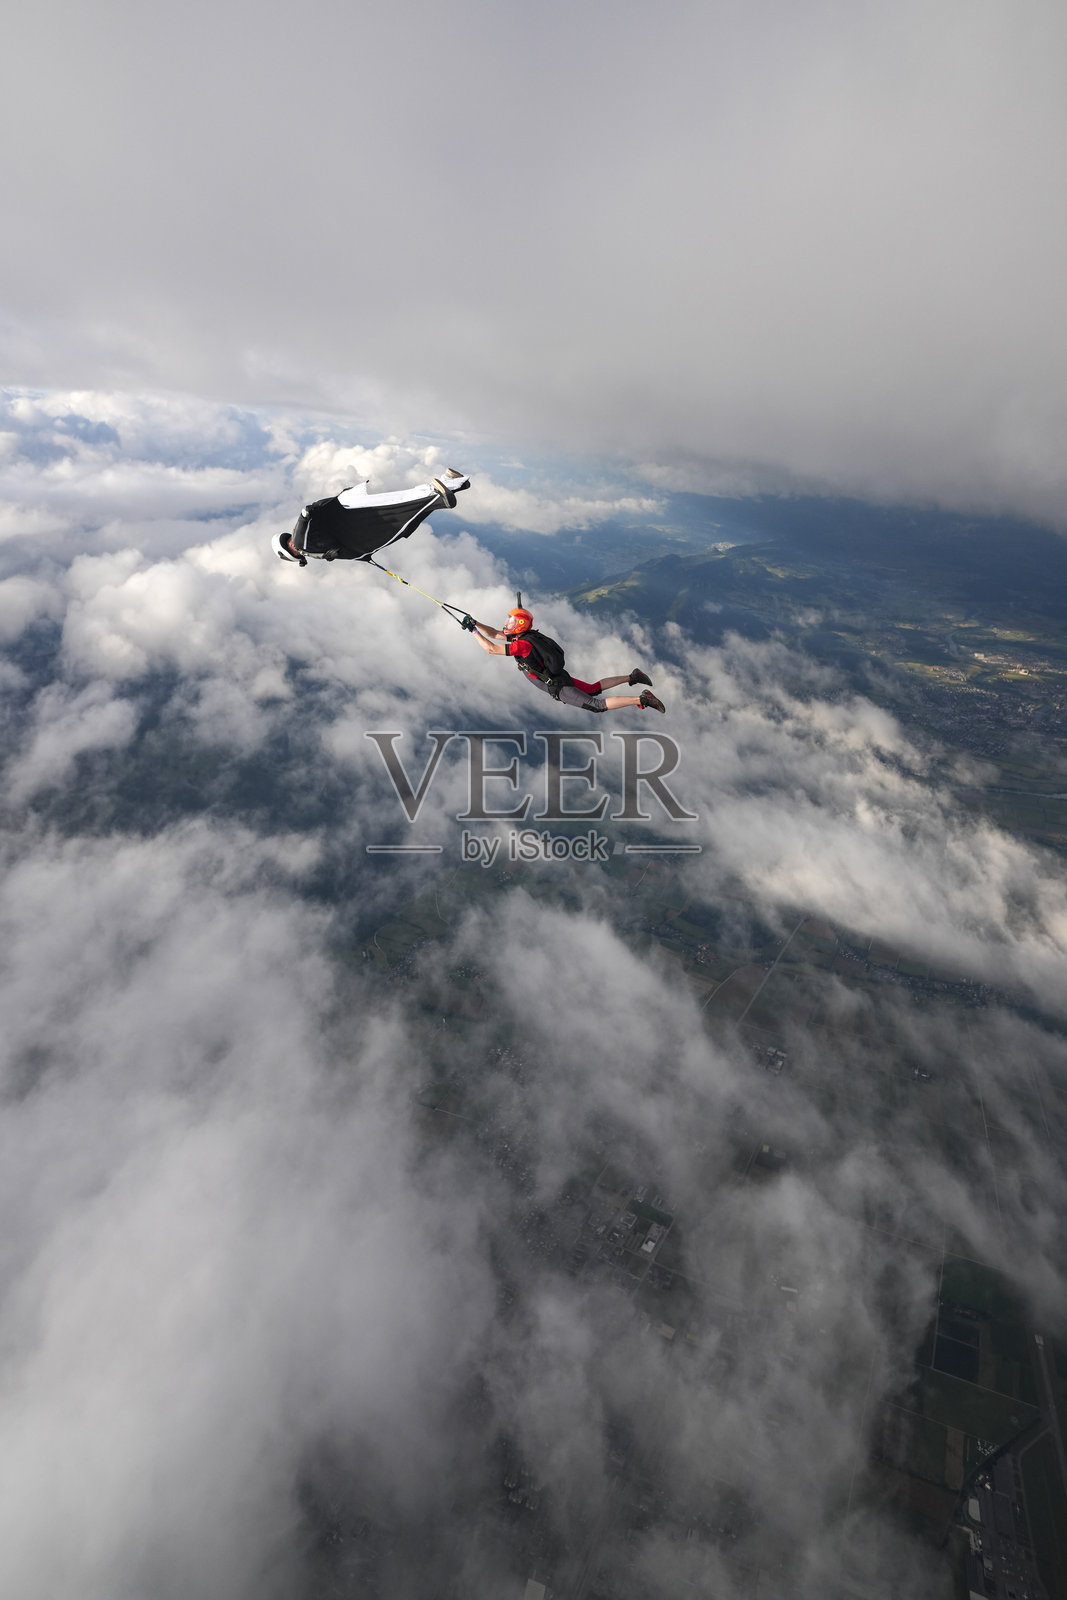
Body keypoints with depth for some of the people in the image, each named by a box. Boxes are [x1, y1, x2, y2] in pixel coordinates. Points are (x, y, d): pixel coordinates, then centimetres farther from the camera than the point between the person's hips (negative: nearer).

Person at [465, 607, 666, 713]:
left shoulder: (523, 644, -22)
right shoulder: (522, 636, 6)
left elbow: (491, 649, -25)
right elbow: (493, 634, 14)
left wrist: (474, 631, -18)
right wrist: (475, 623, 6)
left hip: (558, 688, -9)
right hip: (562, 677, 9)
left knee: (598, 705, -9)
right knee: (594, 689, 25)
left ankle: (642, 699, -11)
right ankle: (632, 677, 25)